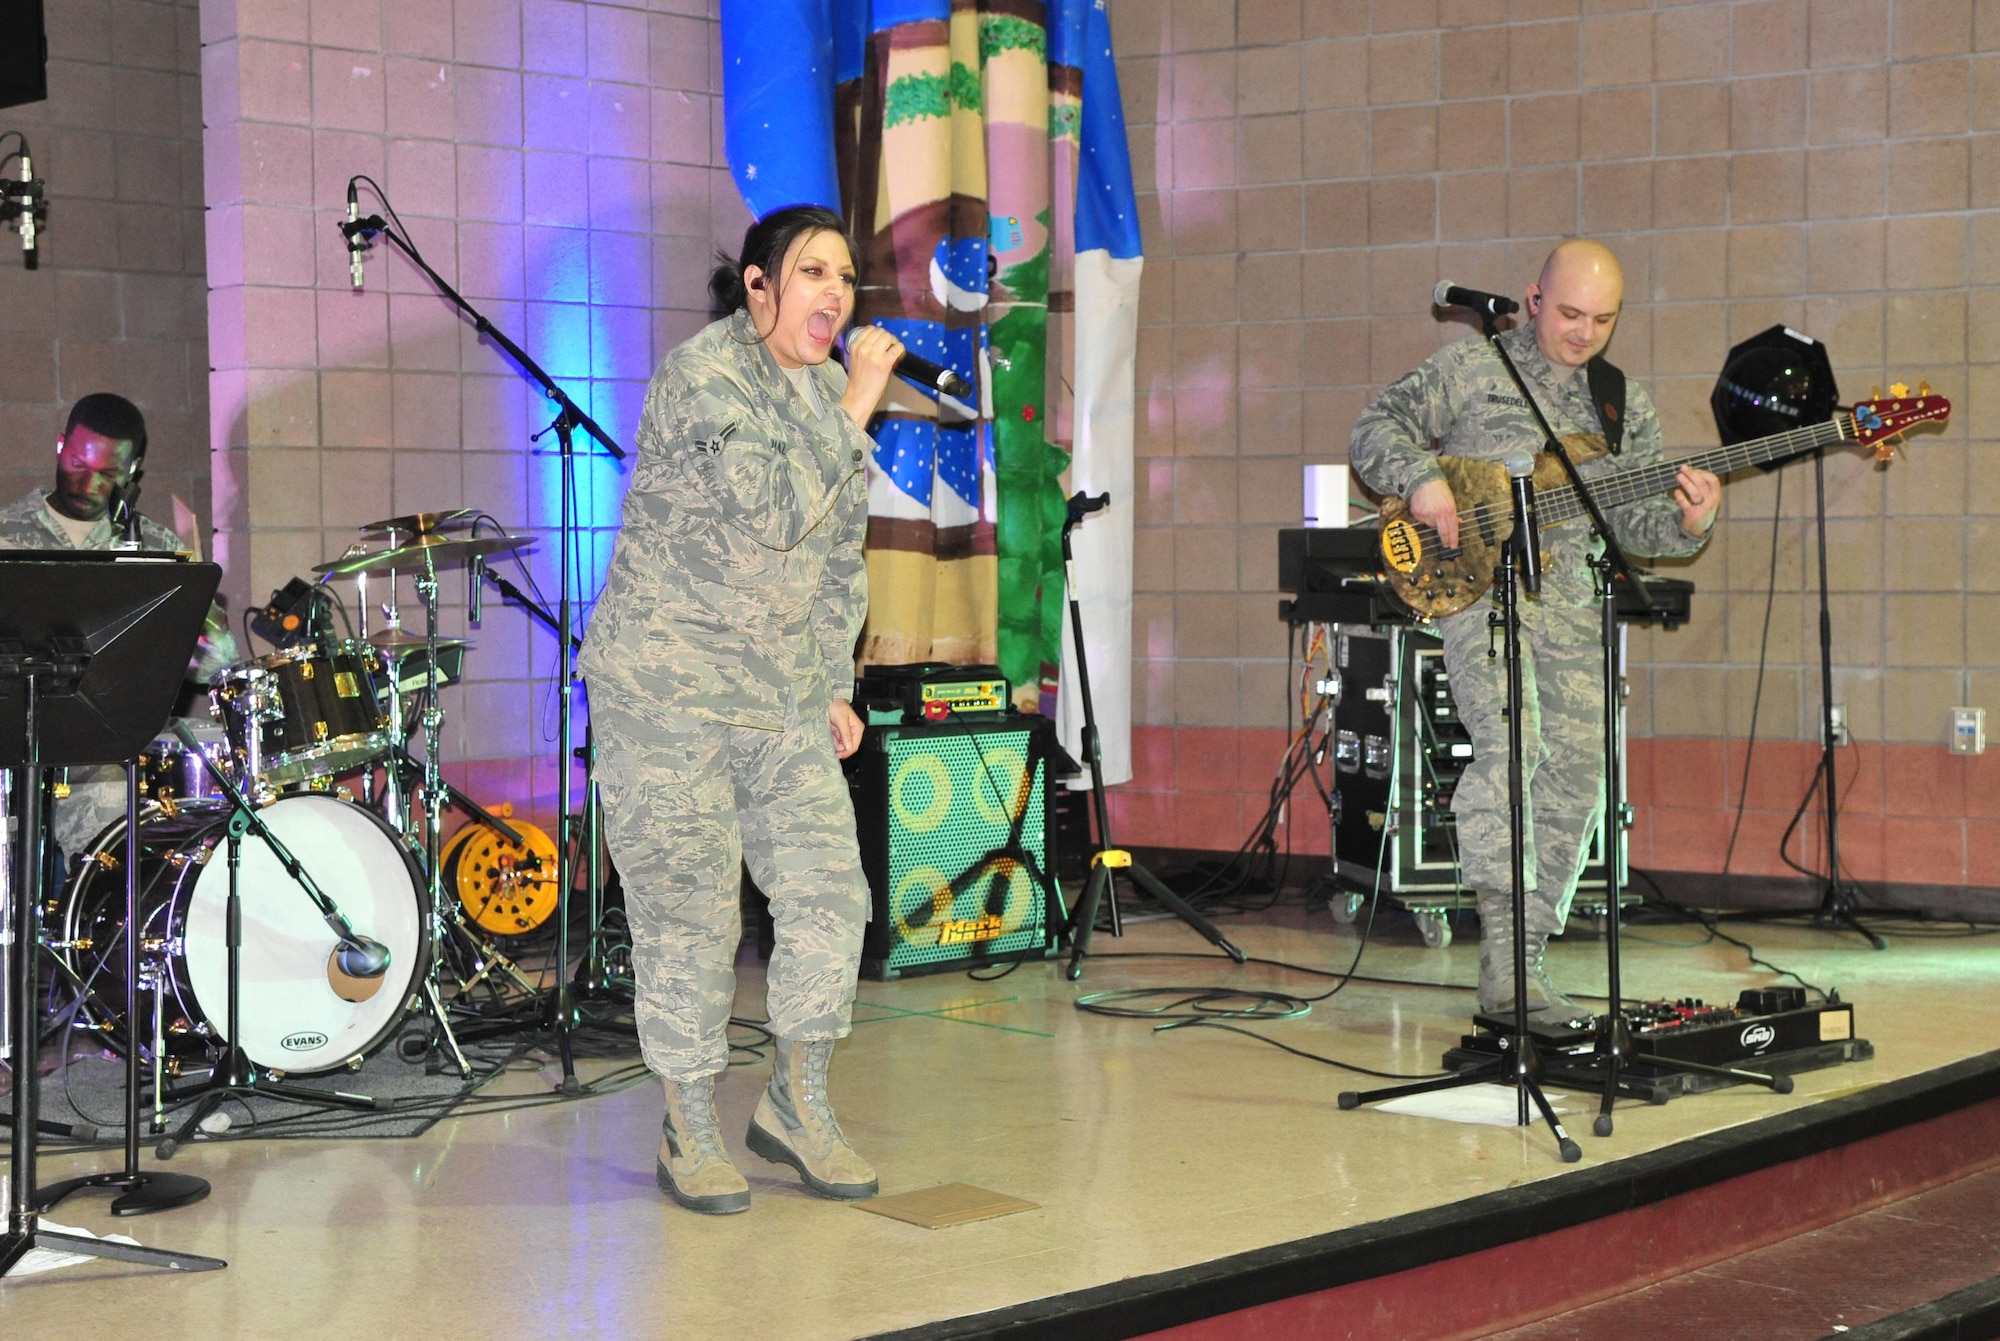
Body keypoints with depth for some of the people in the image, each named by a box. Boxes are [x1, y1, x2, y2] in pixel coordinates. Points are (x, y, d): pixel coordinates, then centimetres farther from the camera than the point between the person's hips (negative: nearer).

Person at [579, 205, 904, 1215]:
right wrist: (853, 409, -19)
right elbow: (774, 512, -25)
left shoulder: (824, 388, 11)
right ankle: (689, 1133, 13)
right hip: (670, 693, -7)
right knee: (688, 915, -1)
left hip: (784, 701, 7)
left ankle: (797, 1103, 18)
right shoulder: (703, 373, -13)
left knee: (830, 894, 1)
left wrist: (834, 686, 15)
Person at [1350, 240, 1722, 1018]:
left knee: (1578, 769, 0)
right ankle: (1501, 935, -25)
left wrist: (1686, 524, -11)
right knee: (1510, 739, -26)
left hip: (1569, 592, 5)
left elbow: (1634, 520, 10)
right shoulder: (1471, 368, 4)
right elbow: (1377, 426, 3)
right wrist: (1421, 482, -14)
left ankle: (1524, 964, 10)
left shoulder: (1627, 405, 15)